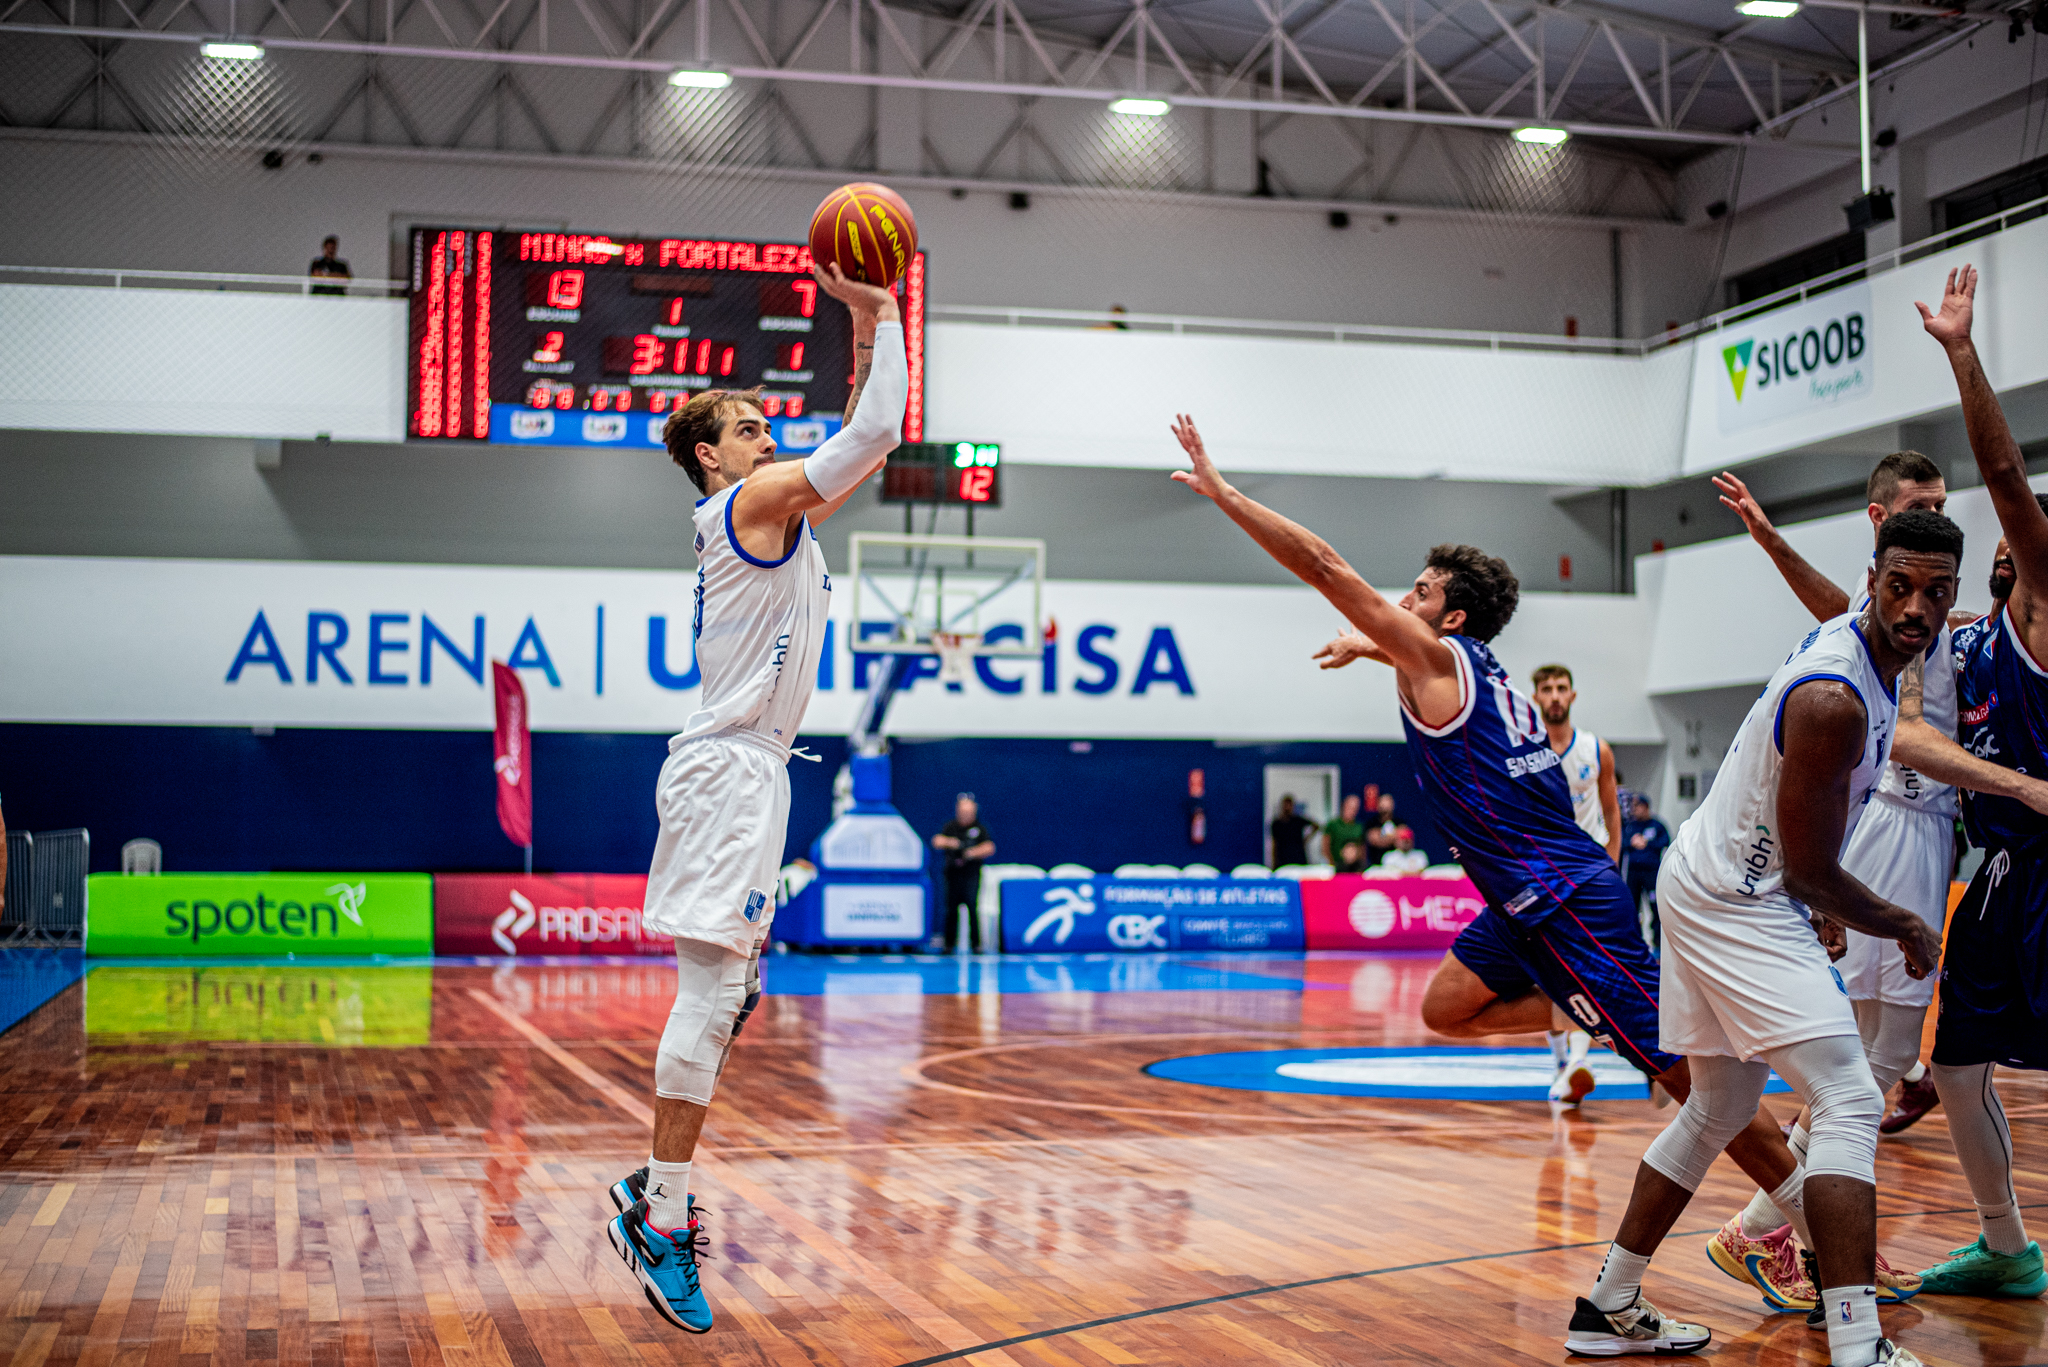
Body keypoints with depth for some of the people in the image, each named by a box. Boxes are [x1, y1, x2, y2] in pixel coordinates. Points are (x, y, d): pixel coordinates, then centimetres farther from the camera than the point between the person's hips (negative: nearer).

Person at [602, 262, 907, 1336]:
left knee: (730, 994, 12)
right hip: (728, 771, -11)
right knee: (711, 994, -12)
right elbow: (871, 439, -14)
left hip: (748, 772, 11)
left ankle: (655, 1191, 18)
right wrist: (880, 314, -6)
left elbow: (867, 440, 25)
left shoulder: (774, 511, 21)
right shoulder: (751, 503, -7)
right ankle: (665, 1220, -10)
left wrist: (866, 329, 18)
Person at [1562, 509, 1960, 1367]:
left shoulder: (1853, 638, 3)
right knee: (1848, 1103, -16)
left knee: (1718, 1110, 19)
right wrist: (1908, 930, -2)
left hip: (1710, 888, 11)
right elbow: (1811, 875, -17)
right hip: (1737, 904, -11)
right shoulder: (1833, 702, -26)